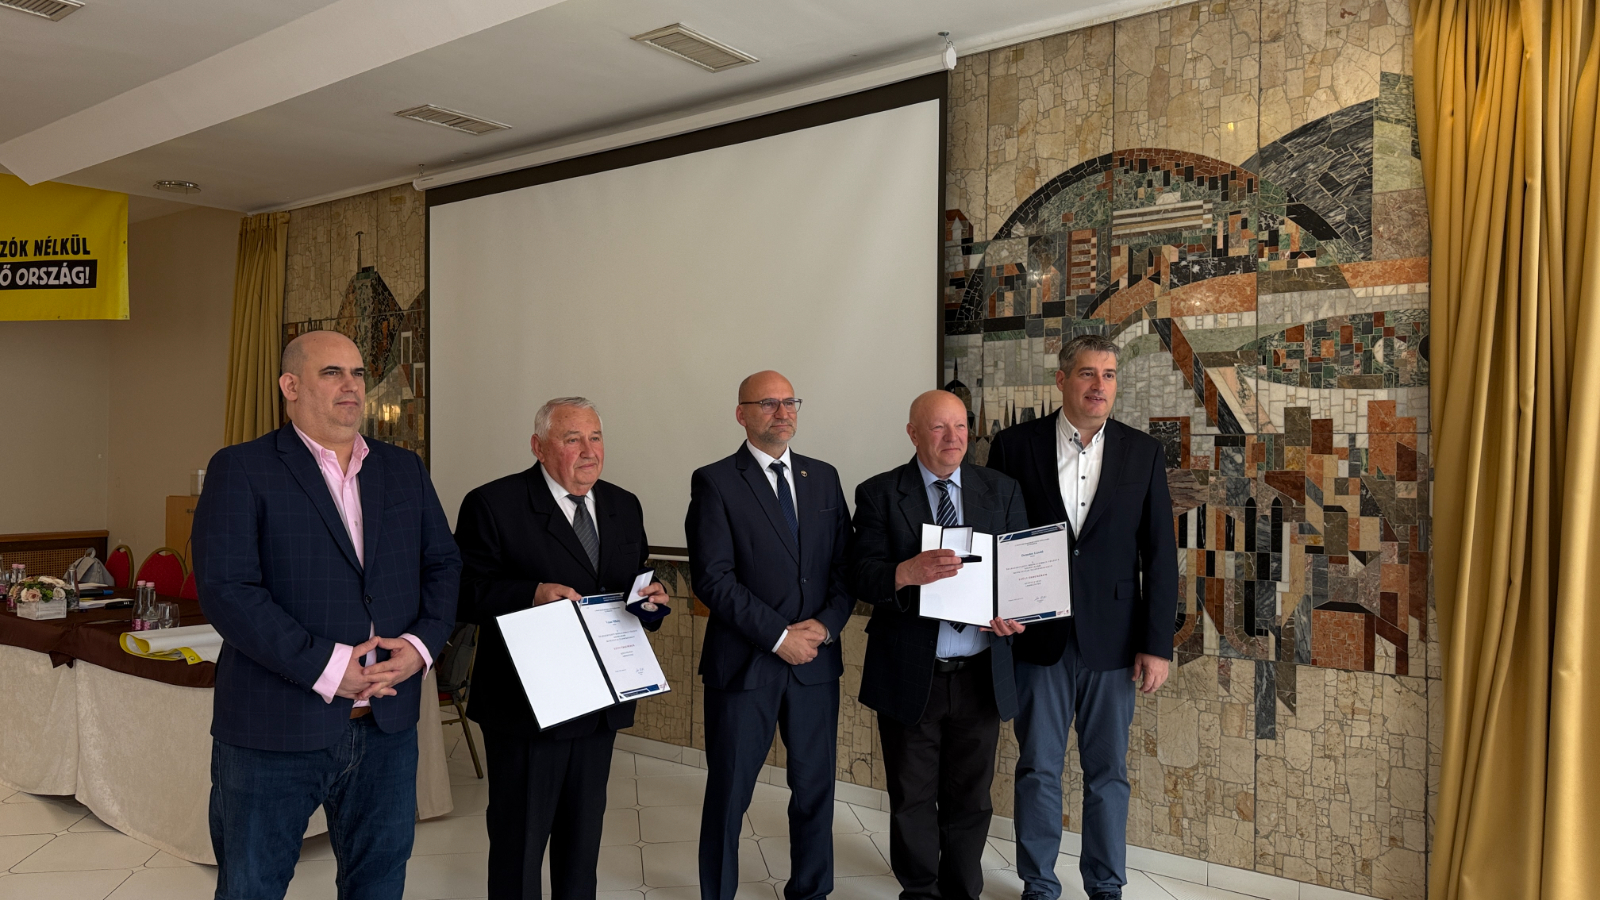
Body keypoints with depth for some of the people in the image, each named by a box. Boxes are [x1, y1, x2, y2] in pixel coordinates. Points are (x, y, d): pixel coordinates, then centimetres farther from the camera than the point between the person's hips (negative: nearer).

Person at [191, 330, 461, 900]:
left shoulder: (405, 470, 9)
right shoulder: (240, 469, -6)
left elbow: (444, 565, 9)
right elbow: (225, 590, -15)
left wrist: (421, 645, -9)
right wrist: (326, 666, -20)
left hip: (388, 725, 4)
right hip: (274, 731, -4)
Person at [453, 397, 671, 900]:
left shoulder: (624, 508, 8)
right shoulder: (493, 505, -11)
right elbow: (465, 594, -15)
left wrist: (651, 598, -8)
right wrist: (532, 594, -30)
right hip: (525, 705, -6)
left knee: (584, 832, 21)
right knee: (519, 838, 9)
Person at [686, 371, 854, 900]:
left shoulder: (823, 478, 10)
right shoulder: (715, 483, -5)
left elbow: (846, 564, 7)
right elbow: (712, 578, -12)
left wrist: (826, 624, -9)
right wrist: (779, 636, -15)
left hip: (816, 659, 4)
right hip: (743, 661, -4)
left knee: (815, 788, 14)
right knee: (728, 793, 9)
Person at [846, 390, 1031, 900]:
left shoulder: (1001, 490, 5)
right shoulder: (879, 494, -4)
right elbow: (862, 577, -11)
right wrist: (908, 572, -31)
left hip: (980, 676, 2)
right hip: (910, 677, -2)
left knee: (970, 798, 15)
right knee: (912, 800, 12)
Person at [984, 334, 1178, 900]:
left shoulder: (1143, 453, 2)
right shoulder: (1015, 446, -1)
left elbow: (1159, 555, 1)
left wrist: (1157, 644, -3)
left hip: (1113, 640, 1)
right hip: (1038, 637, -1)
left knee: (1108, 770, 11)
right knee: (1038, 768, 9)